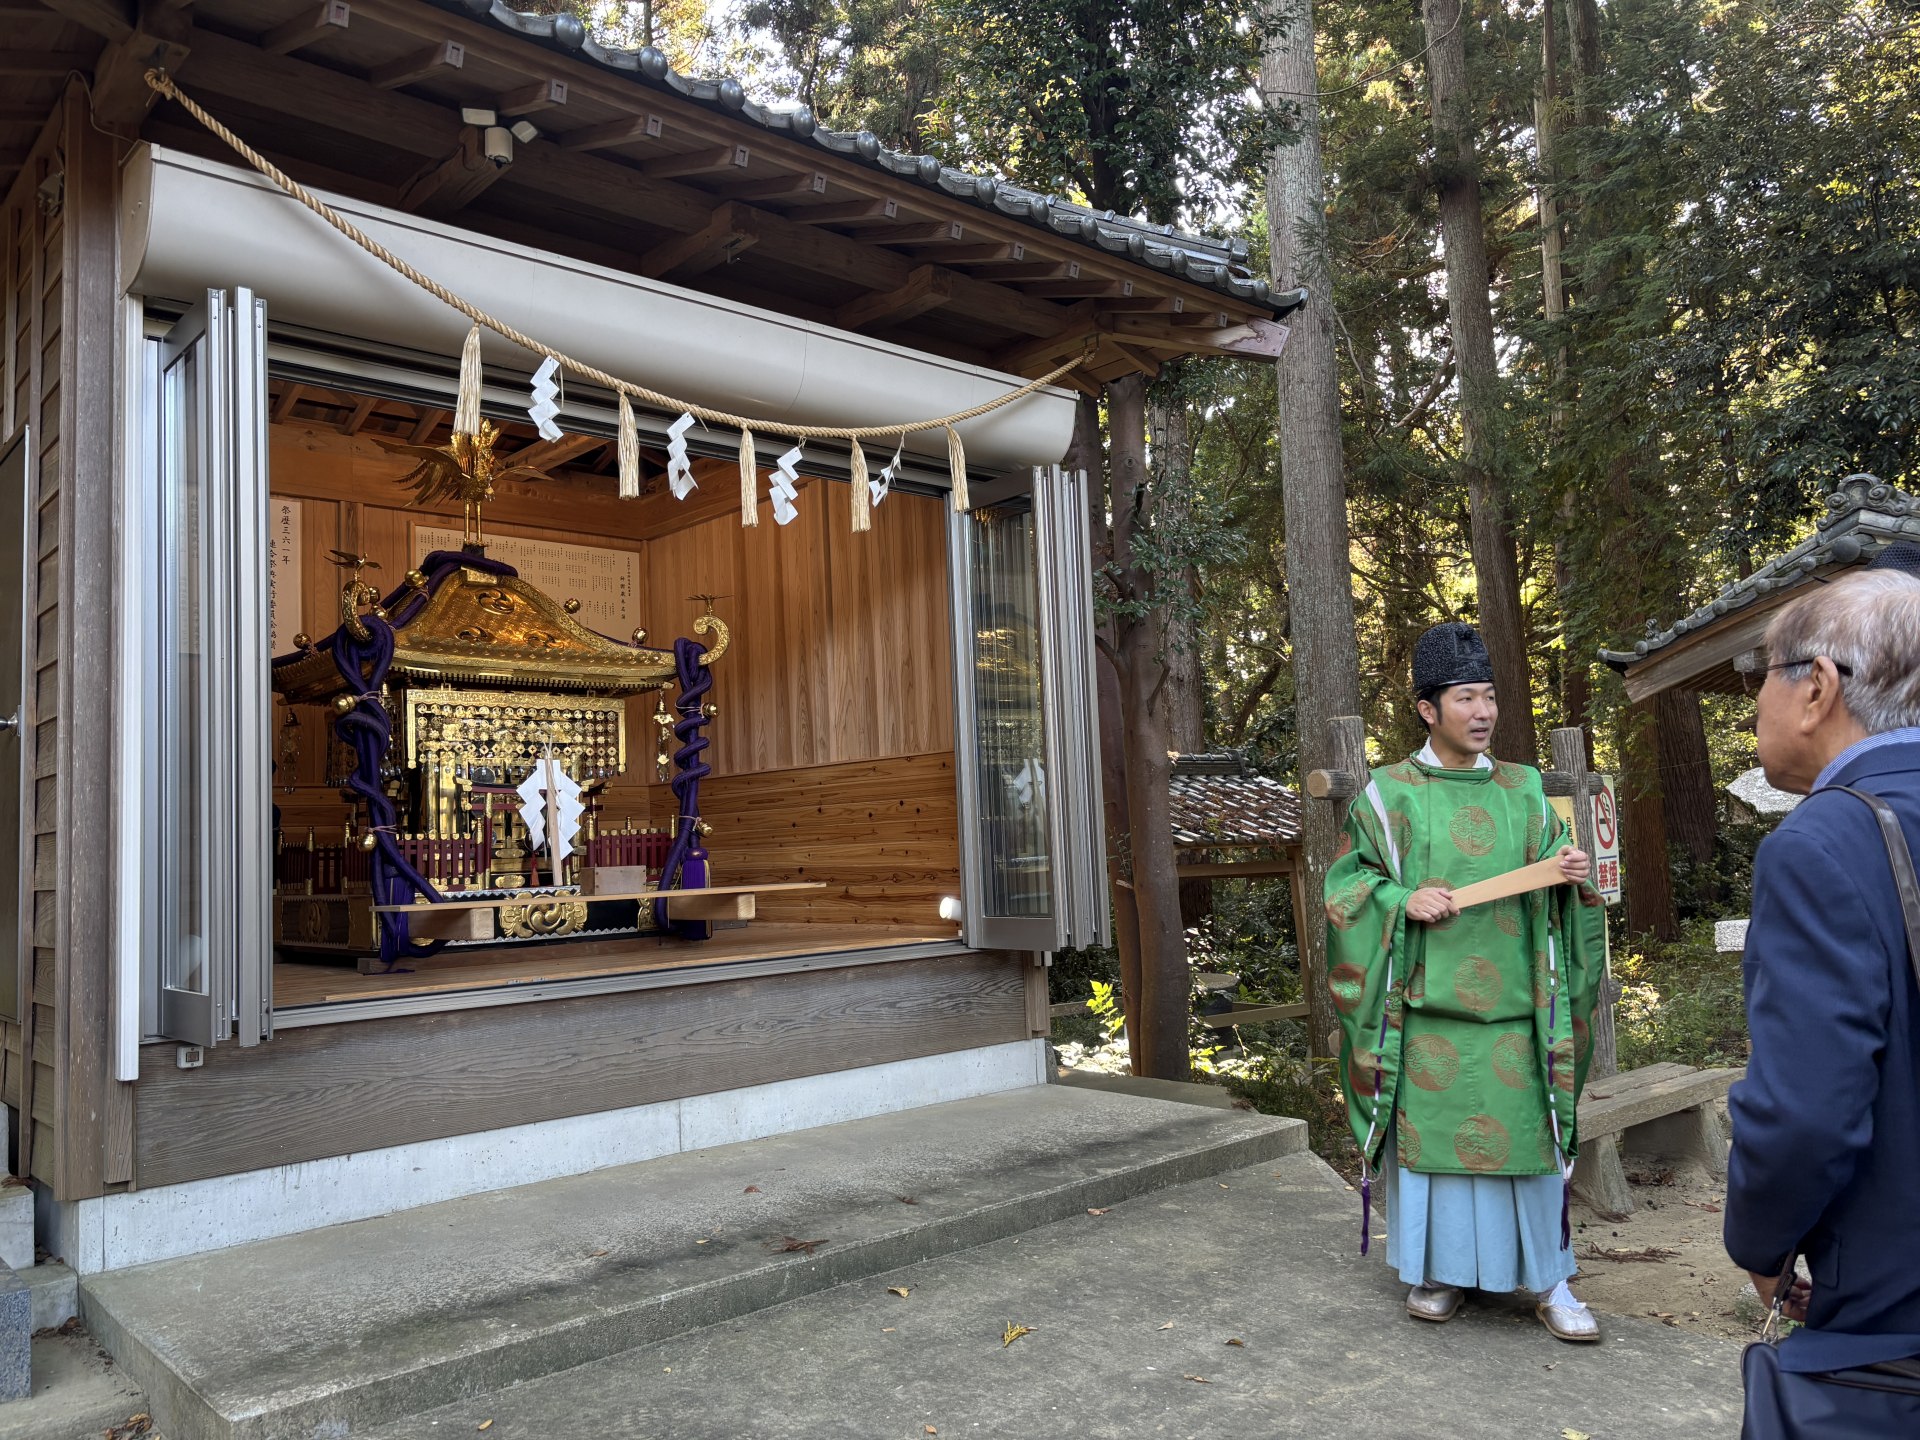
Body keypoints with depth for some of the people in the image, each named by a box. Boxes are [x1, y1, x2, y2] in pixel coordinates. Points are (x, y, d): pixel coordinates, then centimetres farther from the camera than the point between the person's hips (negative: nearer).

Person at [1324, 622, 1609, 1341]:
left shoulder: (1523, 789, 9)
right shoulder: (1390, 793, -1)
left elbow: (1554, 889, 15)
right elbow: (1347, 883, 2)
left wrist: (1576, 875, -7)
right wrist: (1404, 900, -15)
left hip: (1511, 1002, 2)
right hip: (1426, 1000, -2)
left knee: (1526, 1133, 4)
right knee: (1429, 1126, 4)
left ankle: (1548, 1279, 18)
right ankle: (1439, 1269, 21)